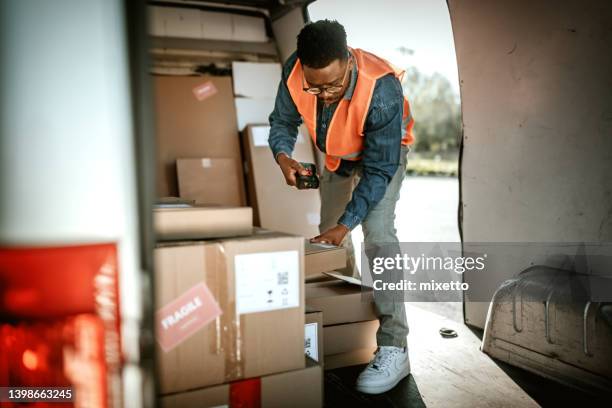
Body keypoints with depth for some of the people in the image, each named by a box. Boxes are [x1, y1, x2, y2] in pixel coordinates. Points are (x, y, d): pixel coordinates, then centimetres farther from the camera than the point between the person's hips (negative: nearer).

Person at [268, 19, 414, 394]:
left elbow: (380, 169, -34)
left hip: (383, 154, -5)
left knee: (377, 231, -24)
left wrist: (346, 224, -37)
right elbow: (283, 121, -10)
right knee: (329, 231, 12)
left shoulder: (382, 90, -41)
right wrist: (283, 156, -33)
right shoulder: (294, 73, -29)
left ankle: (394, 348, -22)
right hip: (338, 154, 6)